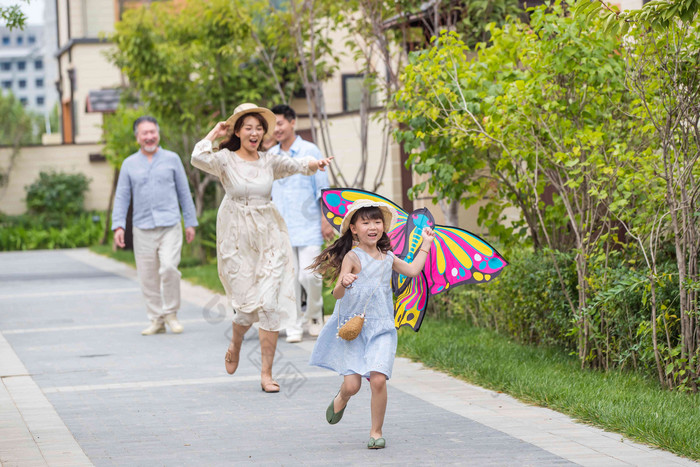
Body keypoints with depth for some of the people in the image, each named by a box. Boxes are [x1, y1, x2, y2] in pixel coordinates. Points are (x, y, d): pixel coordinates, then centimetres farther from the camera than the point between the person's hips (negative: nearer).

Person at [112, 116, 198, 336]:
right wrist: (118, 226, -2)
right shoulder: (129, 164, 9)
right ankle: (156, 320, 12)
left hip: (170, 226, -2)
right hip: (143, 229, 2)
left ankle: (171, 313, -1)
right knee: (148, 277, 1)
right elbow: (121, 197, 9)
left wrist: (190, 222, 10)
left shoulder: (172, 159, 8)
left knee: (169, 268, -19)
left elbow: (184, 192, 13)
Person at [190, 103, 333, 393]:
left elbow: (296, 165, -4)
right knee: (247, 304, -3)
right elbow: (198, 158, -21)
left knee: (270, 304, -5)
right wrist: (215, 133, -9)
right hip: (237, 241, -3)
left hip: (269, 238, 3)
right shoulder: (226, 159, -3)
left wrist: (314, 165, -24)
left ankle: (266, 373, 1)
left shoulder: (269, 162, 8)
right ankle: (235, 345, 32)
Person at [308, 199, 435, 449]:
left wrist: (426, 244, 23)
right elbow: (337, 294, -15)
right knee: (352, 384, -8)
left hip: (381, 329, 3)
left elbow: (413, 270, 21)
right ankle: (341, 399, 31)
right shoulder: (352, 257, -8)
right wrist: (343, 283, -37)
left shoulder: (387, 257, 10)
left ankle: (376, 431, 4)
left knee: (378, 379, -14)